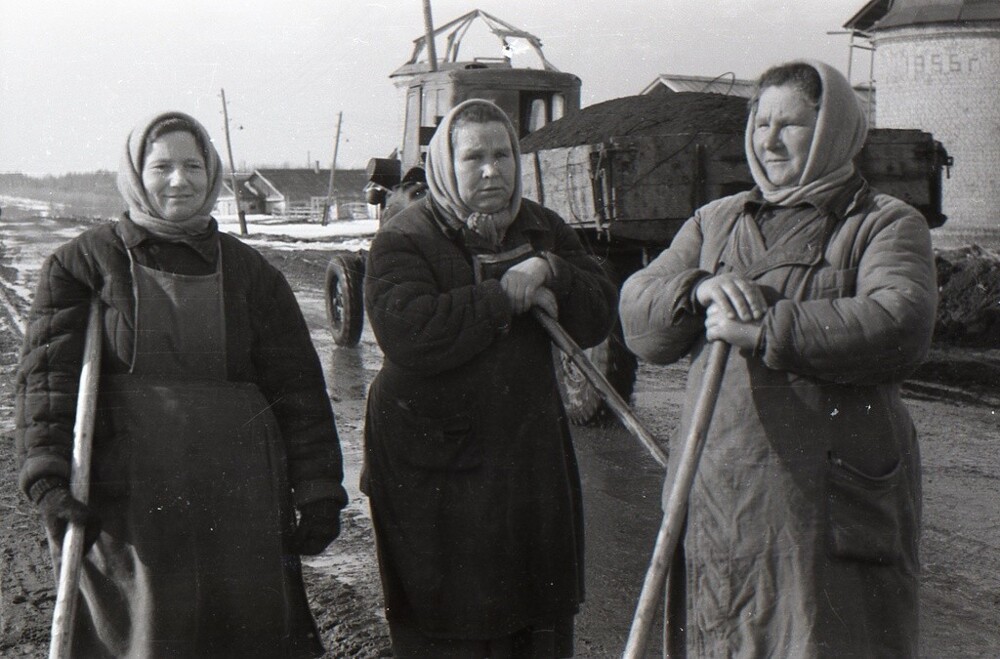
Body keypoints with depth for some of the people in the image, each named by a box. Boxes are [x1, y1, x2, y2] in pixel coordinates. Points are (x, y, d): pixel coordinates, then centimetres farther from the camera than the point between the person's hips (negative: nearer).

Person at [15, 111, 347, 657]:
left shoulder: (251, 274, 12)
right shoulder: (81, 263, 6)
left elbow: (298, 391, 10)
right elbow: (46, 375, -3)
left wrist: (318, 491, 4)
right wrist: (48, 476, -15)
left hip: (239, 508, 2)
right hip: (122, 505, -2)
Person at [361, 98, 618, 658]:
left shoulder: (544, 230, 10)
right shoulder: (404, 240, -8)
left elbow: (598, 318, 3)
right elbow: (408, 334, -25)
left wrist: (549, 272, -14)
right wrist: (506, 297, -19)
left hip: (530, 456, 5)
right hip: (435, 470, -5)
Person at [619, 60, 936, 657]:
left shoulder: (885, 225, 2)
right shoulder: (714, 222, 17)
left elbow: (900, 325, -18)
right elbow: (637, 312, 9)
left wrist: (762, 332, -18)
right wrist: (700, 288, -12)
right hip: (715, 501, 5)